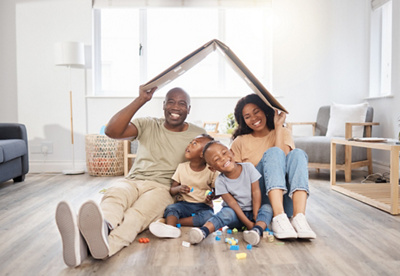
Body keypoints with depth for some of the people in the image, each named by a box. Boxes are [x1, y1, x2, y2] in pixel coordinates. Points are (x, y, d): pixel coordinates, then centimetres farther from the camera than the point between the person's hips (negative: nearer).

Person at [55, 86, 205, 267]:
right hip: (133, 181, 2)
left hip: (162, 188, -2)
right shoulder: (148, 125, 11)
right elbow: (112, 131, -4)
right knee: (112, 196, -34)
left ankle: (106, 245, -67)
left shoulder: (198, 136, 11)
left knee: (138, 213, -36)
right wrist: (141, 100, -8)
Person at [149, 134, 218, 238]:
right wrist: (179, 188, -19)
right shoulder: (182, 167, 5)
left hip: (203, 206, -2)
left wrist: (212, 196, -17)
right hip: (184, 204, 2)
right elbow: (171, 190, 4)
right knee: (171, 208, -25)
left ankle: (170, 221, -32)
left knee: (208, 216, -31)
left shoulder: (211, 171, -1)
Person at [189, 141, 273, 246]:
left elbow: (256, 192, -10)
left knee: (267, 207, -25)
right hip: (236, 214, -2)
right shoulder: (220, 181, -13)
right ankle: (204, 231, -49)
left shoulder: (248, 167, -10)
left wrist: (256, 216, -18)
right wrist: (248, 223, -26)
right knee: (226, 212, -31)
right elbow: (232, 203, -18)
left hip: (253, 211, 2)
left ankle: (257, 230, -50)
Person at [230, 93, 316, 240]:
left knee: (297, 153, -23)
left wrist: (278, 126, -4)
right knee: (273, 152, -24)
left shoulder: (283, 133, 15)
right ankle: (279, 218, -42)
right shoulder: (240, 142, 14)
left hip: (286, 198, 2)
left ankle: (298, 217, -41)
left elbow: (283, 158, -7)